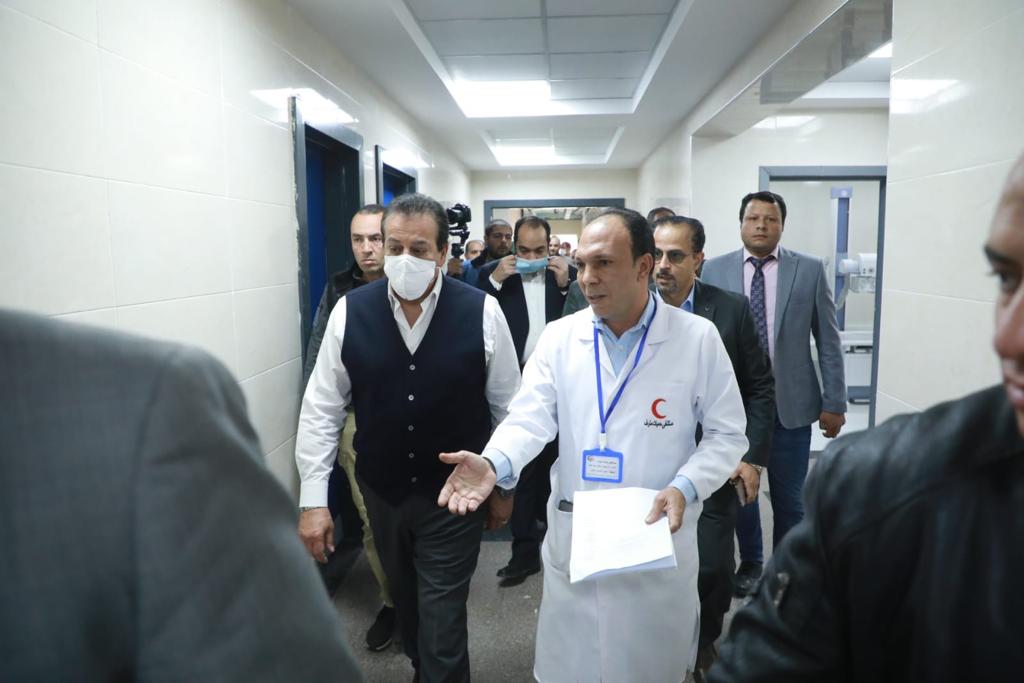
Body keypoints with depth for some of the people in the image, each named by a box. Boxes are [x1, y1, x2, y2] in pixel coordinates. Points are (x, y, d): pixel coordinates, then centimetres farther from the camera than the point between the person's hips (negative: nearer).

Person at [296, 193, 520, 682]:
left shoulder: (481, 311, -14)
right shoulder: (350, 311, -10)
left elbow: (508, 406, -3)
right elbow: (321, 409, -4)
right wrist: (313, 499, -6)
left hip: (455, 495, -3)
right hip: (382, 491, 3)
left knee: (442, 626, 4)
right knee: (404, 601, 24)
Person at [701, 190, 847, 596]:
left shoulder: (810, 270, -1)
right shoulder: (715, 270, 0)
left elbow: (828, 341, 1)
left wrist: (834, 402, -1)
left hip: (791, 405, 0)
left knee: (789, 499, 11)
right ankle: (750, 562, 38)